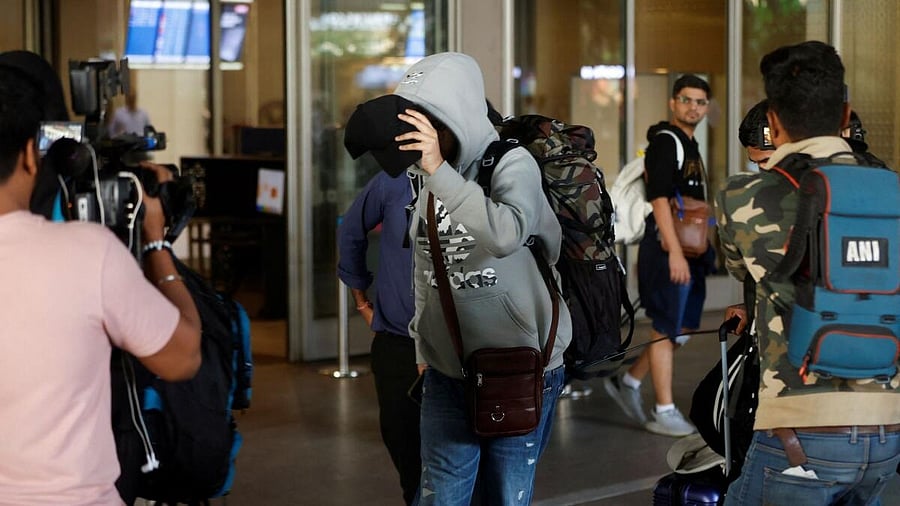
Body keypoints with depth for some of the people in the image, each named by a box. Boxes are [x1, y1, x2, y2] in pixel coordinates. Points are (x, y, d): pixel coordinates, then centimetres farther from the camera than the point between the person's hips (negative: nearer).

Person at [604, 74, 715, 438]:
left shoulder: (690, 146, 19)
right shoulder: (664, 142, -11)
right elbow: (659, 200, -20)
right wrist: (675, 253, -26)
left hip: (689, 250, 10)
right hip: (668, 250, -10)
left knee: (682, 328, 13)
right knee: (667, 329, -3)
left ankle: (628, 383, 24)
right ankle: (664, 413, 4)